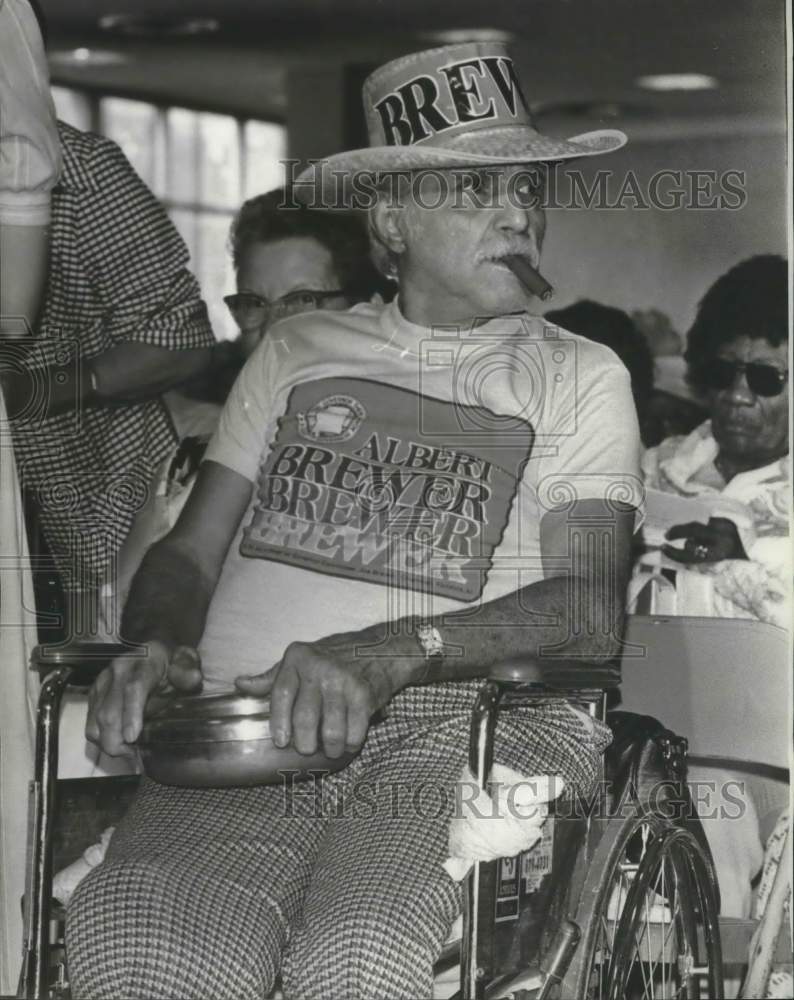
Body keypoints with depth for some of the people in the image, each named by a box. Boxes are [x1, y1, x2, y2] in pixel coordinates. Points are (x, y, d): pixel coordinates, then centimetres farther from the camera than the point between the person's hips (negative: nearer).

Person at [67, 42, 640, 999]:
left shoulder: (578, 377, 15)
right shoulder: (297, 352, 23)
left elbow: (591, 607, 1)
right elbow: (189, 552, 20)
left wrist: (394, 651, -17)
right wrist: (157, 647, -6)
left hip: (464, 717, -2)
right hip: (248, 726, 2)